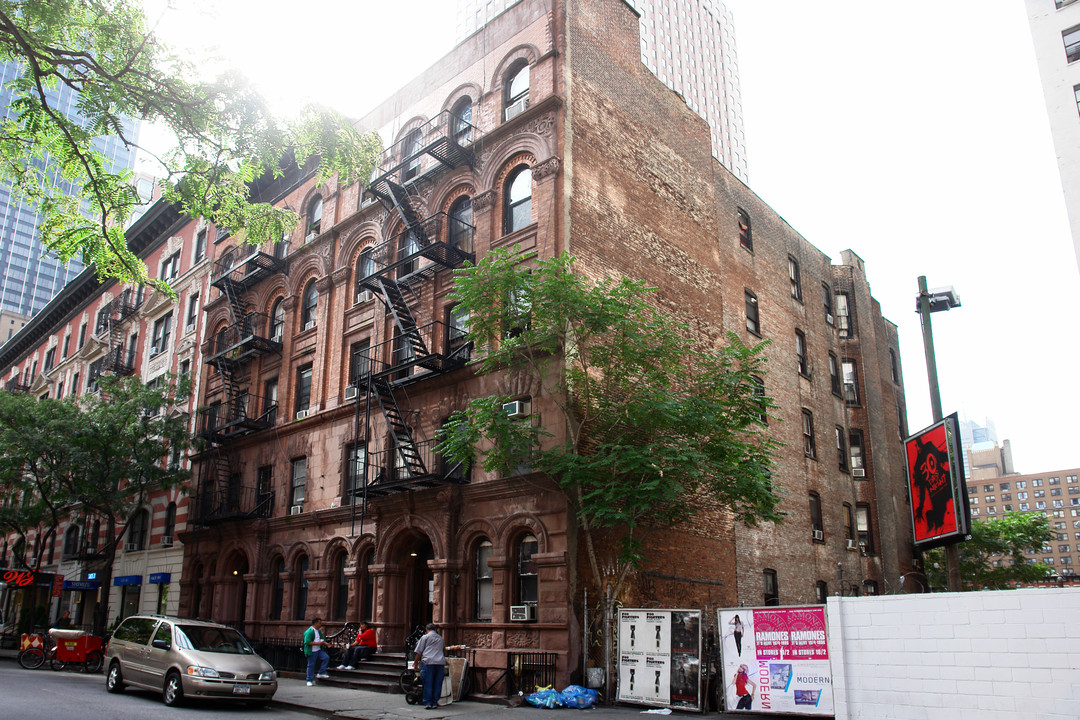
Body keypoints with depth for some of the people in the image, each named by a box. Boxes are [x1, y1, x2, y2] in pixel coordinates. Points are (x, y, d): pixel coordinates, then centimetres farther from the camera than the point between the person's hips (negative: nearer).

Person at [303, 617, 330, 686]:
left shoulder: (318, 631, 14)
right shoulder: (309, 632, -15)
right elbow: (307, 642, -24)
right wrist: (317, 643, -22)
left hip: (319, 650, 7)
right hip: (311, 652, -7)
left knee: (326, 657, -10)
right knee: (311, 665, 1)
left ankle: (321, 673, 1)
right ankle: (309, 680, 16)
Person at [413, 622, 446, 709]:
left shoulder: (425, 637, 7)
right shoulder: (440, 638, 21)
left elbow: (419, 652, 4)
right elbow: (444, 650, 32)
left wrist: (416, 662, 14)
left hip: (428, 662, -4)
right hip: (440, 662, 4)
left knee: (428, 684, 0)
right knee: (437, 684, 7)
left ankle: (427, 703, -1)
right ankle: (435, 703, 9)